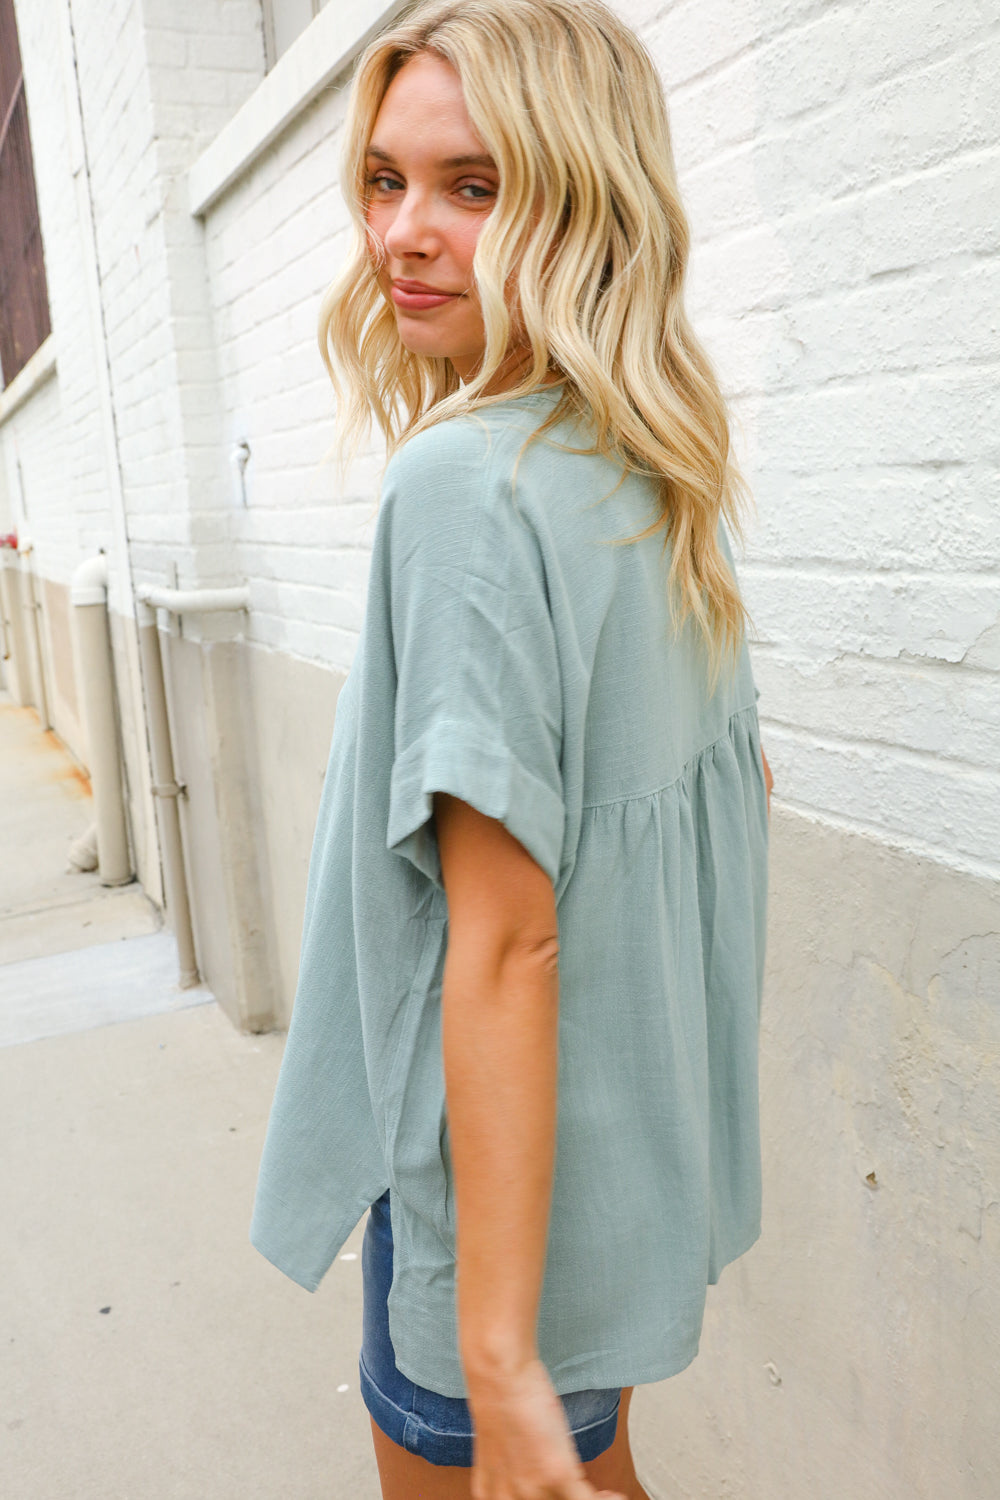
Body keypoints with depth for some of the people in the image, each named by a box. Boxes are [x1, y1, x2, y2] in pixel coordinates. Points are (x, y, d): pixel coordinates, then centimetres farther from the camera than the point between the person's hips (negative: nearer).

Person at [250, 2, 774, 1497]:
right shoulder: (658, 478, 2)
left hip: (507, 1184, -8)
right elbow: (734, 781, 12)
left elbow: (503, 937, -27)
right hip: (640, 1143, 8)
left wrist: (500, 1351, -22)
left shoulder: (466, 484, -23)